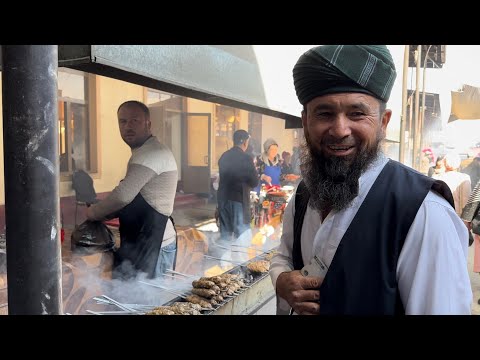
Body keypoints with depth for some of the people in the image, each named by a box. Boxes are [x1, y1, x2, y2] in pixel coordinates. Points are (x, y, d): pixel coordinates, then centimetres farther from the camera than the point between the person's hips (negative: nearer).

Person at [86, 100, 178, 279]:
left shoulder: (153, 153, -18)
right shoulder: (145, 153, 16)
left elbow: (123, 195, -25)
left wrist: (94, 212, -8)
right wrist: (103, 214, 10)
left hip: (152, 247, -10)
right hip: (143, 244, 10)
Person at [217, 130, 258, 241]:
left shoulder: (223, 156, 5)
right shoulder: (246, 158, -13)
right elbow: (254, 182, -8)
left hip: (224, 197, 6)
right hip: (239, 198, -6)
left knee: (225, 231, 15)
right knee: (242, 234, 4)